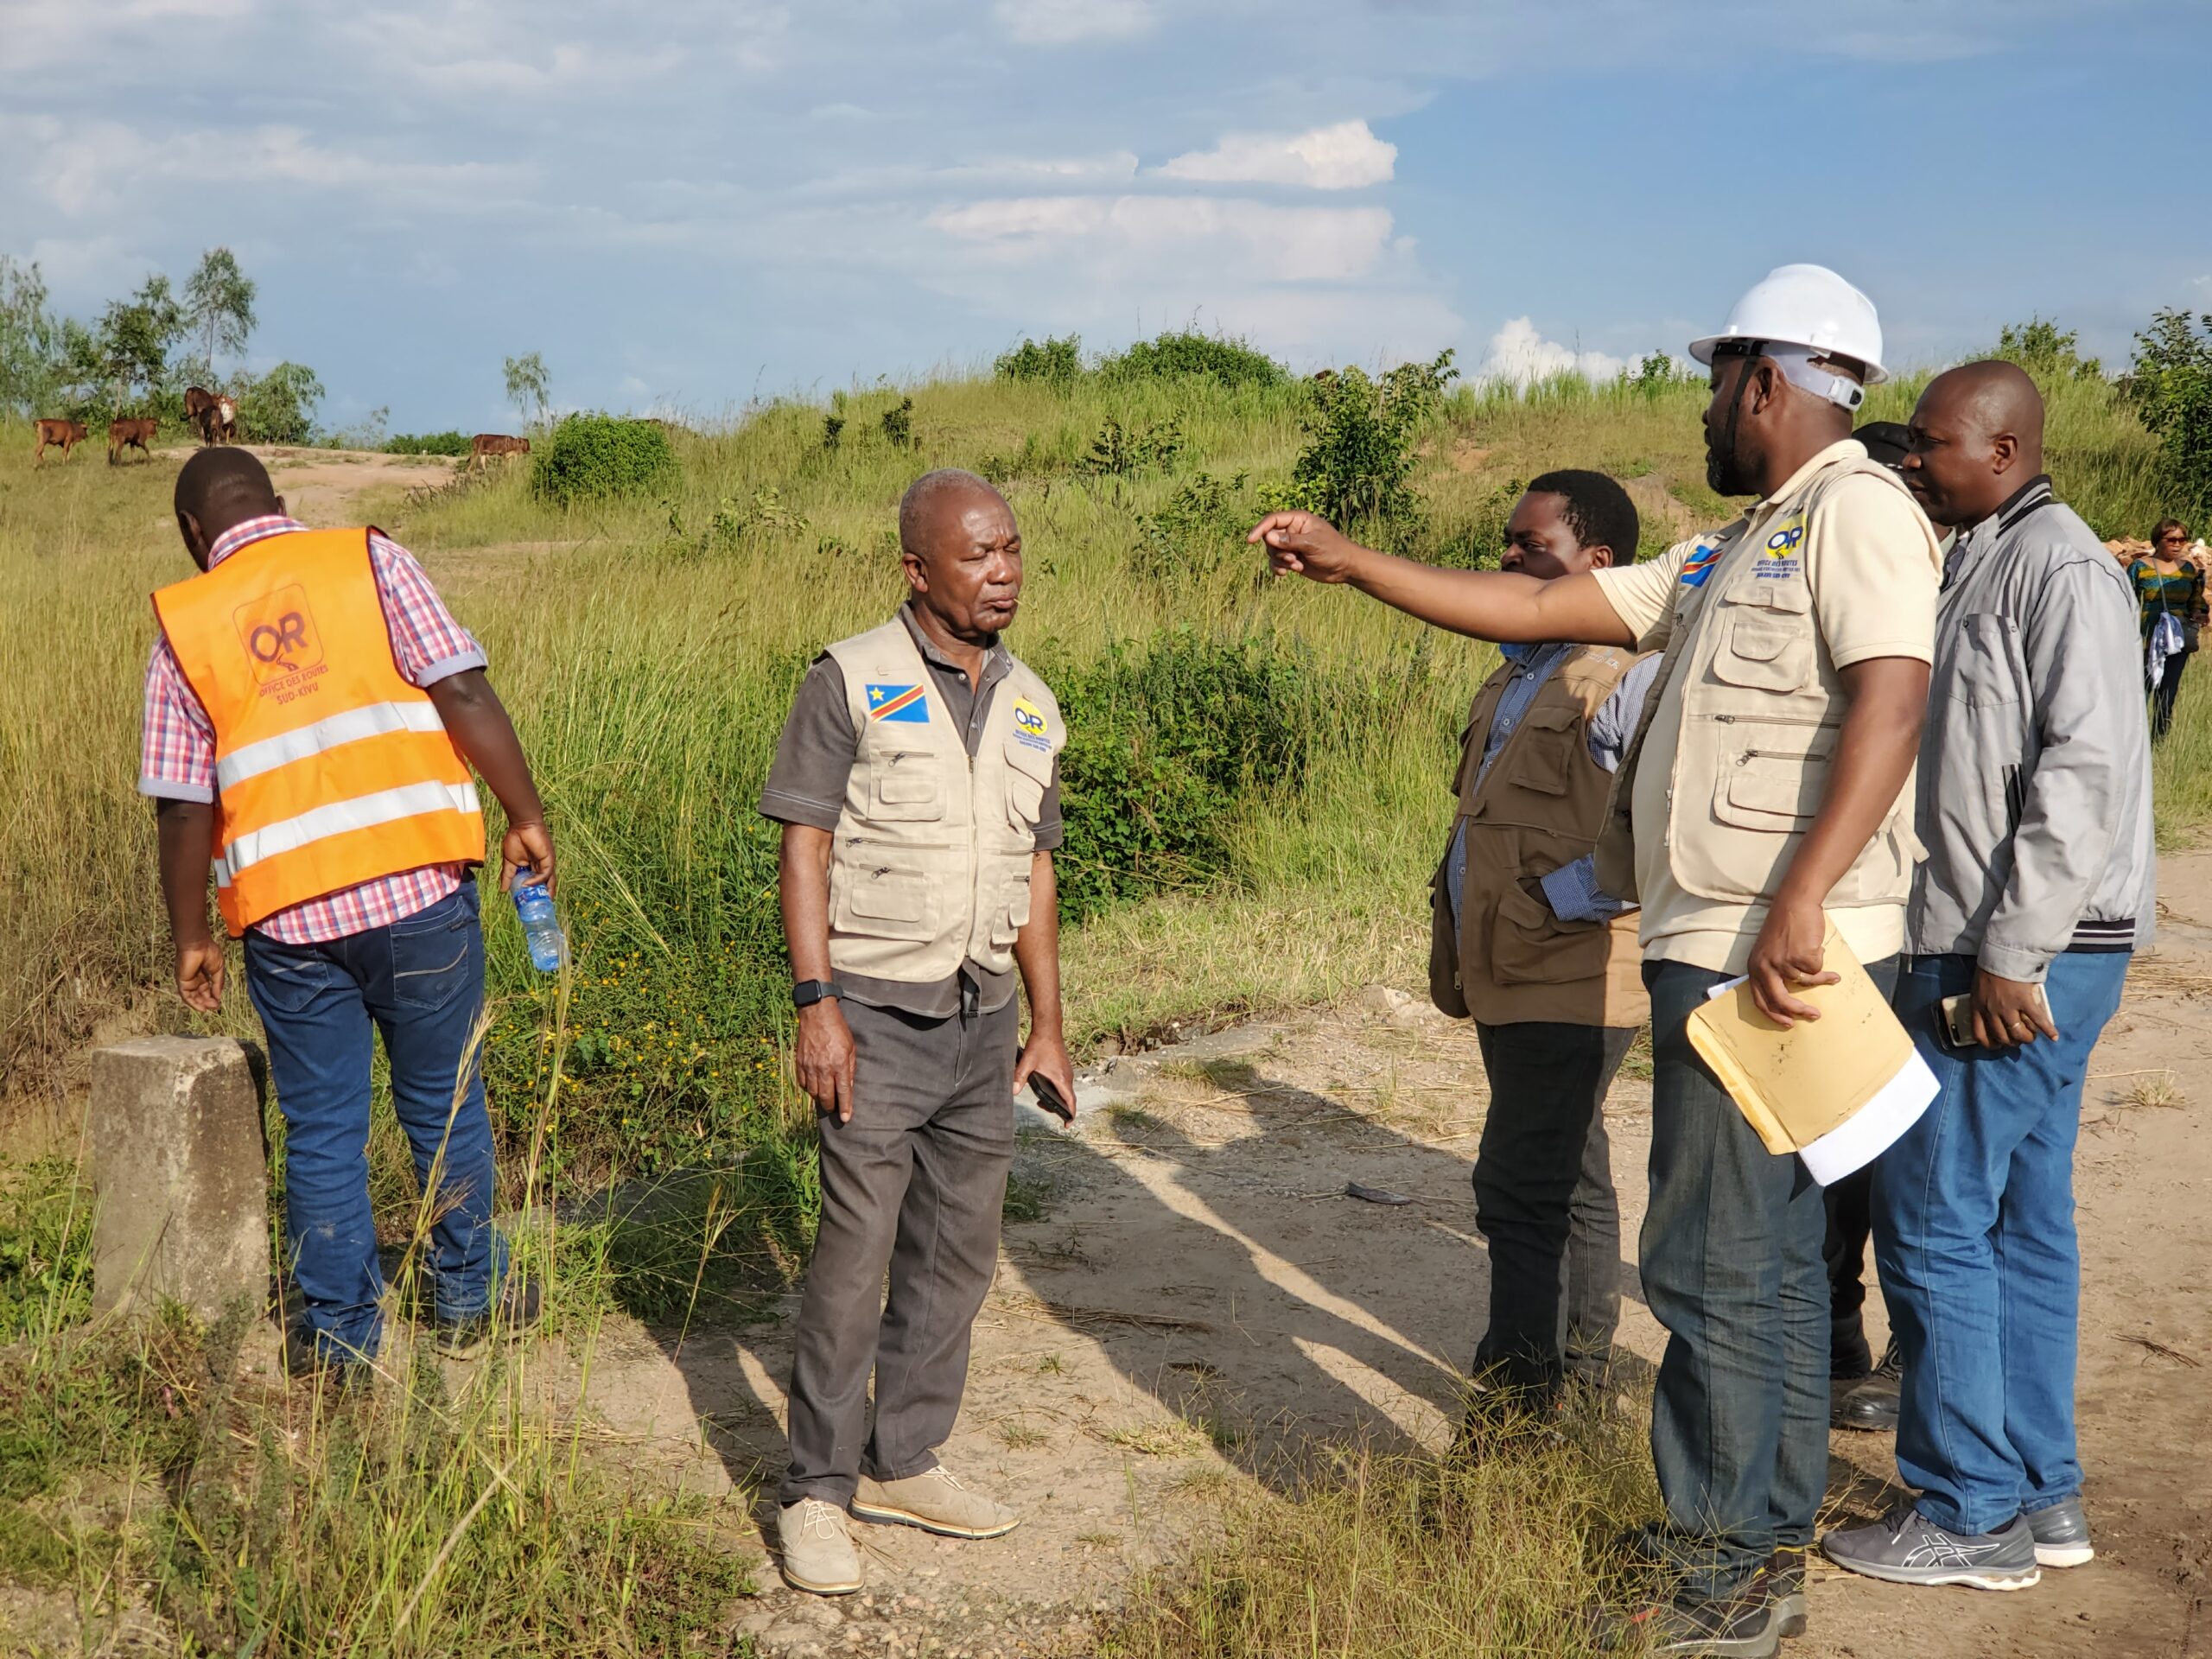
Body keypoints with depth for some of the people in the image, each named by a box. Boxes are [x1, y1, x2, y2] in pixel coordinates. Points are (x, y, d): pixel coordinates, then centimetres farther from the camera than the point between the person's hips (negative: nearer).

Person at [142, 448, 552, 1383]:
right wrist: (526, 814, -1)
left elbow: (183, 807, 4)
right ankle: (468, 1299, 30)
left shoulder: (184, 627, 6)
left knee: (321, 1130, 11)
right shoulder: (371, 561, 3)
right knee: (444, 1103, 15)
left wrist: (191, 937, 14)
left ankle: (340, 1338, 18)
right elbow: (462, 690, -8)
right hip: (418, 892, 0)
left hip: (287, 916, 1)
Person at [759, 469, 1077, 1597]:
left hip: (985, 1019, 6)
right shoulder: (850, 681, -7)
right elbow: (803, 847, -9)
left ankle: (902, 1463, 23)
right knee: (856, 1258, -5)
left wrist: (1048, 1024, 14)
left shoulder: (1030, 706, 10)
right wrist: (815, 1006, -16)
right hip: (877, 1014, -6)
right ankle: (815, 1492, 6)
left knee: (956, 1254, 10)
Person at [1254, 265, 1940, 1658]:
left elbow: (1890, 702, -22)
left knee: (1717, 1260, -5)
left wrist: (1800, 902, -30)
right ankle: (1766, 1543, 26)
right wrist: (1347, 561, 19)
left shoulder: (1858, 509, -8)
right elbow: (1532, 606, 20)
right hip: (1722, 952, 10)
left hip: (1779, 956, -10)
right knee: (1770, 1254, 16)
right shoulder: (1728, 558, 20)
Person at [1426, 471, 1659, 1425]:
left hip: (1572, 977, -10)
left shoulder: (1631, 673, -15)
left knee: (1522, 1193, -10)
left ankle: (1517, 1410, -4)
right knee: (1569, 1183, 18)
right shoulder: (1520, 670, 16)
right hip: (1511, 973, 10)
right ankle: (1583, 1381, 28)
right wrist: (1456, 950, 18)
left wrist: (1565, 897, -20)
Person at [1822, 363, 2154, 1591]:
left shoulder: (2059, 567, -12)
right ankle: (2040, 1495, 21)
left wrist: (2013, 951, -22)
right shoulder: (1982, 565, 18)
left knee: (1935, 1222, -5)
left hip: (2020, 965, -10)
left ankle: (1969, 1513, 4)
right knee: (2022, 1226, 13)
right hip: (2002, 954, 10)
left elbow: (2087, 768, -21)